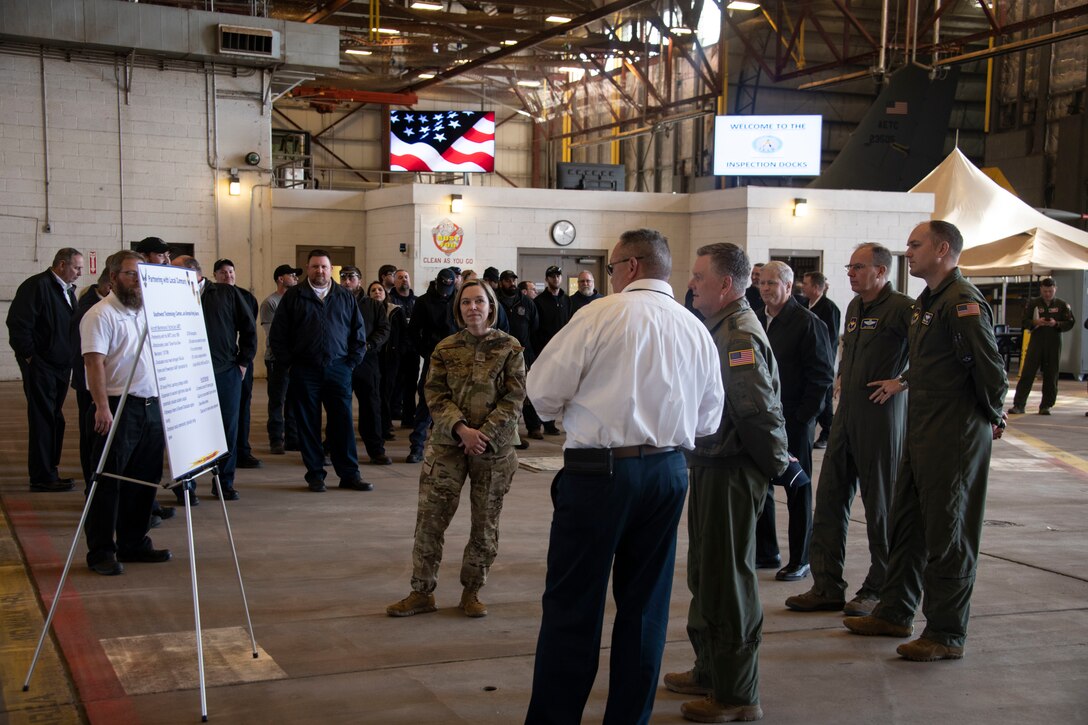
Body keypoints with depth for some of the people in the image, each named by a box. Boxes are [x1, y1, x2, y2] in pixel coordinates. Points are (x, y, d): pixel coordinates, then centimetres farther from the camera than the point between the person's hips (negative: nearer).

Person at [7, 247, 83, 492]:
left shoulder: (67, 290, 16)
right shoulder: (37, 286, -12)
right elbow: (18, 324, -18)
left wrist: (71, 358, 13)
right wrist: (29, 355, -16)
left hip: (60, 365, 9)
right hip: (41, 365, -9)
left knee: (54, 419, 12)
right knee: (43, 419, -5)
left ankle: (48, 471, 20)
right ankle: (42, 477, 0)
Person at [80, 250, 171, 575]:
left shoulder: (147, 312, 16)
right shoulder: (100, 315, -8)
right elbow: (94, 364, -16)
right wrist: (102, 407, -25)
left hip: (151, 407, 8)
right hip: (118, 408, -8)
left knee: (145, 481, 12)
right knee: (108, 482, -2)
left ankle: (133, 543, 23)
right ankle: (101, 552, 5)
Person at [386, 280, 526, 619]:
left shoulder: (510, 348, -2)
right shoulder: (445, 349, 3)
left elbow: (514, 398, -5)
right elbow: (436, 395, -1)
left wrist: (484, 435, -14)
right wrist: (463, 430, -16)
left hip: (494, 447, -1)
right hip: (448, 442, 1)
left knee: (486, 523, 7)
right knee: (430, 517, -1)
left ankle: (471, 592, 23)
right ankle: (422, 592, 12)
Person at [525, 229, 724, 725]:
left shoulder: (604, 314, -8)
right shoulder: (697, 331, 8)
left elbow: (544, 390, -7)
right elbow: (707, 419, 12)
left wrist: (572, 411, 13)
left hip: (601, 472, -5)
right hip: (668, 473, 5)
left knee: (572, 605, 2)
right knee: (644, 604, 13)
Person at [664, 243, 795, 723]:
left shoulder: (739, 335, -20)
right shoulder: (719, 328, 12)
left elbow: (760, 411, -25)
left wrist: (776, 463, -14)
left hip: (732, 472, -10)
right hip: (711, 467, 10)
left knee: (727, 578, -1)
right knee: (707, 573, 20)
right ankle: (711, 671, 36)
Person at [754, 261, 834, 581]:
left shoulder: (807, 323, -10)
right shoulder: (755, 320, 9)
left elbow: (822, 375, -11)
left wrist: (804, 415, -15)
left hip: (793, 421, -6)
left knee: (797, 490, 4)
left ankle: (800, 560, 14)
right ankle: (765, 551, 24)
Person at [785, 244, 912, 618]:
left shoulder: (900, 307, -13)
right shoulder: (855, 307, 15)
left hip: (882, 414, -8)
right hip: (847, 411, 8)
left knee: (880, 505, 3)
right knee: (829, 498, 7)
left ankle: (879, 590, 16)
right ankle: (828, 588, 14)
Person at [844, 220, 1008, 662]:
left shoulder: (962, 302, -17)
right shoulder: (927, 302, 15)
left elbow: (990, 368, -19)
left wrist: (991, 417, -8)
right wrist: (902, 383, 22)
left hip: (954, 437, -10)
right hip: (923, 434, 10)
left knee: (948, 535, -1)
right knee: (907, 524, 16)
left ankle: (947, 634, 9)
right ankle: (895, 613, 28)